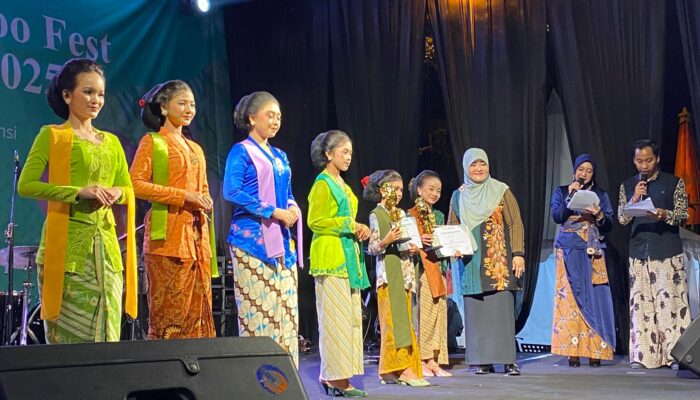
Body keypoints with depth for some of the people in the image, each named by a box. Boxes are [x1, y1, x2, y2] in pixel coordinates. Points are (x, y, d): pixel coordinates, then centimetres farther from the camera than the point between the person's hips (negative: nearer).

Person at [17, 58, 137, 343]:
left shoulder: (111, 142, 17)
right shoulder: (52, 135, 0)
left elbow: (129, 190, 20)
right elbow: (25, 185, -10)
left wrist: (116, 193, -4)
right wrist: (79, 192, -19)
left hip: (105, 244, 5)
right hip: (67, 244, -5)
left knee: (105, 331, 5)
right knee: (70, 334, -4)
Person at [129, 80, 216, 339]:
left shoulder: (195, 148, 21)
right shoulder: (152, 142, 0)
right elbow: (135, 185, -11)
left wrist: (206, 201, 5)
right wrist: (183, 196, -15)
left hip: (198, 235, 7)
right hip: (168, 236, -7)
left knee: (198, 310, 5)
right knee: (169, 313, -8)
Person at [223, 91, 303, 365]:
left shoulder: (280, 156, 20)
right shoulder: (241, 152, -1)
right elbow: (231, 191, -14)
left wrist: (292, 209, 0)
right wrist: (273, 212, -17)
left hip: (281, 241, 7)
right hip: (252, 239, -7)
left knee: (285, 307, 4)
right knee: (257, 308, -9)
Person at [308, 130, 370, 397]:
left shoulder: (341, 184, 20)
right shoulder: (322, 184, -7)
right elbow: (315, 222, -14)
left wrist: (358, 229, 7)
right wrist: (351, 226, -15)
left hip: (348, 257, 9)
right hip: (331, 258, -9)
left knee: (350, 317, 7)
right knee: (336, 317, -9)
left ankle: (332, 376, 10)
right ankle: (336, 378, -6)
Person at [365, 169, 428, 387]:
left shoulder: (402, 213, 16)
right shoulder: (376, 215, -4)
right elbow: (372, 248, -8)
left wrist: (413, 248, 3)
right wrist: (387, 241, -25)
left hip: (405, 271, 8)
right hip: (388, 272, -8)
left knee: (404, 320, 6)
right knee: (395, 319, -9)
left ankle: (392, 369, 11)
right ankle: (403, 368, -9)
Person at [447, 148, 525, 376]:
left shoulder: (501, 191, 4)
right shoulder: (458, 197, 12)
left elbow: (515, 224, 1)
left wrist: (518, 253, -8)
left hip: (499, 260, -3)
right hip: (471, 263, 3)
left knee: (502, 307, -6)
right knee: (476, 310, 1)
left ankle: (508, 359, -2)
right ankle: (482, 361, 6)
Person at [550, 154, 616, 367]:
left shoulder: (600, 194, 13)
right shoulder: (562, 192, 11)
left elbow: (609, 225, 6)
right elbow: (556, 217, -3)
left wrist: (599, 215, -13)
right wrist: (570, 196, -10)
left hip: (593, 251, 1)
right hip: (569, 251, -1)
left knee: (594, 297, -6)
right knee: (570, 297, -6)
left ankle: (594, 351, -5)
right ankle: (572, 351, -7)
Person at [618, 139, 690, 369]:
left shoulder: (674, 183, 6)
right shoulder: (627, 186, 13)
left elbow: (683, 214, 1)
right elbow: (622, 219, 9)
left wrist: (665, 215, -19)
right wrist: (634, 199, -8)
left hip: (668, 253, -3)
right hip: (638, 253, 3)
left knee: (669, 301, -8)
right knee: (639, 303, 0)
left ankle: (675, 354, -3)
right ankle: (642, 355, 3)